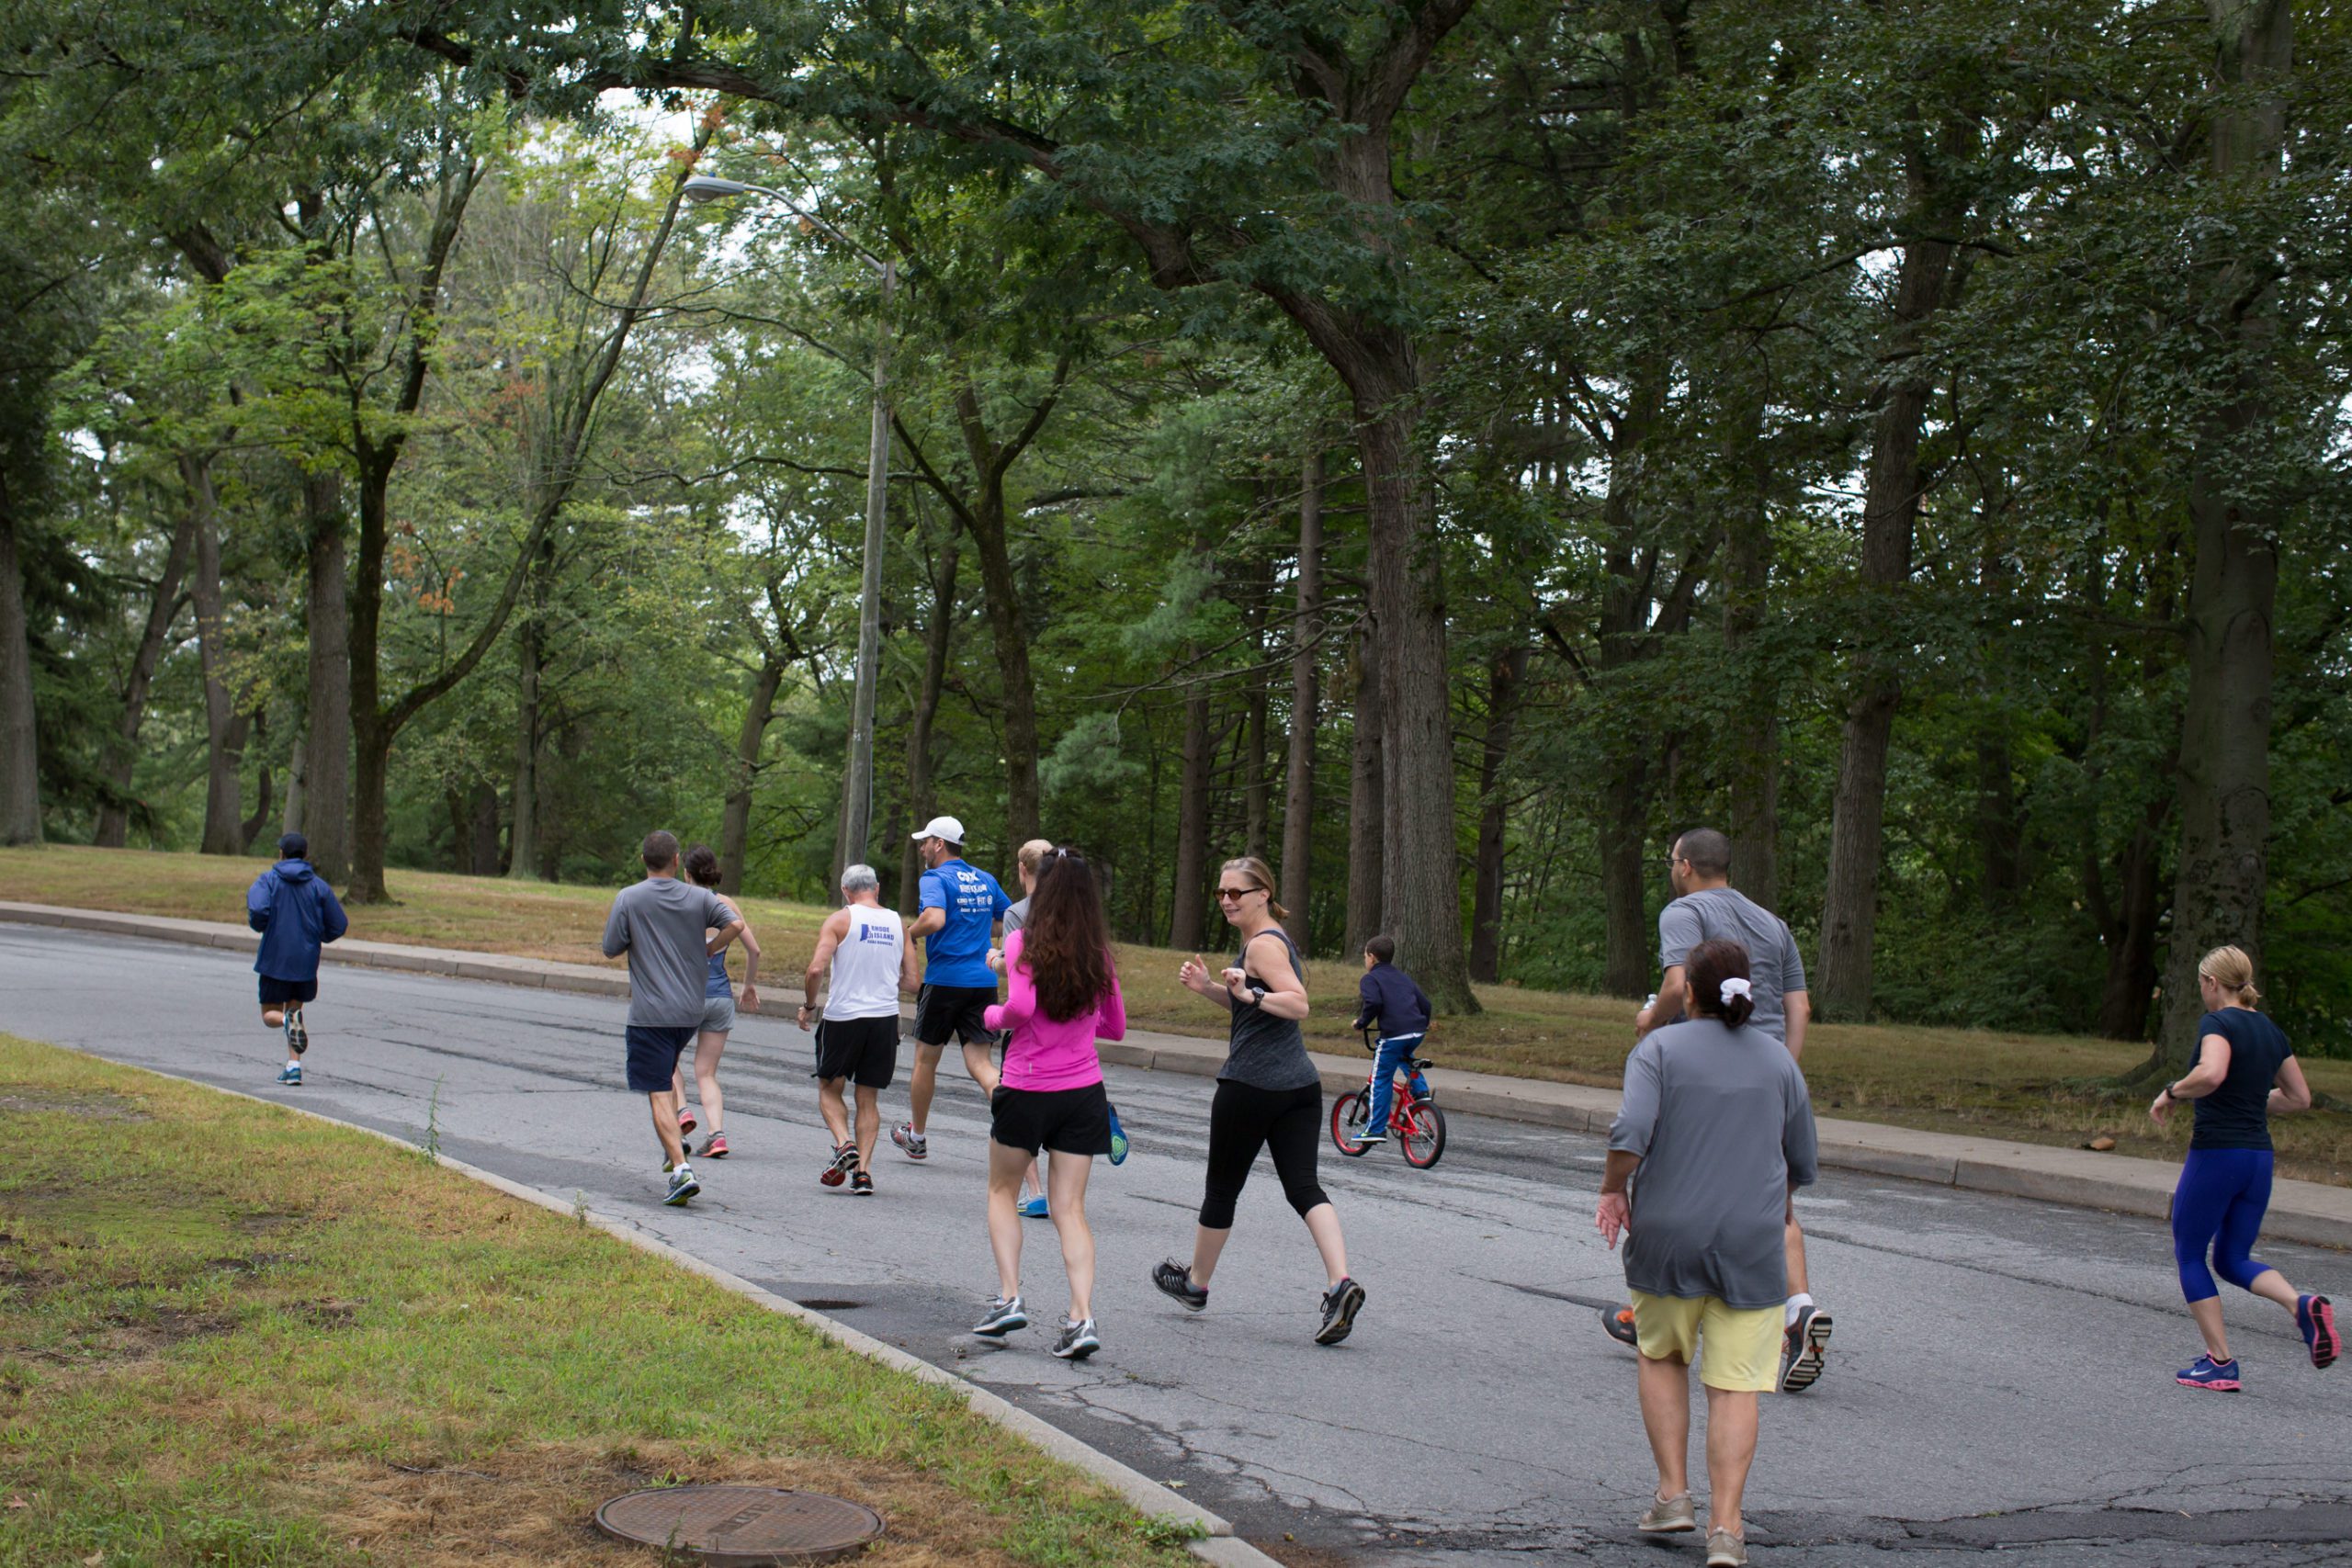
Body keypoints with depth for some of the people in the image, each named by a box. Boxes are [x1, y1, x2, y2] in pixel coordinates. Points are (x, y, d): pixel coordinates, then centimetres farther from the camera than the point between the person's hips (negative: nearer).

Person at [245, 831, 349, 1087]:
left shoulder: (267, 880, -2)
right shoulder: (319, 885, 3)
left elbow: (258, 911, -21)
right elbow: (339, 926, 0)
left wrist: (258, 925, 2)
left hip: (274, 960, -2)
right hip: (306, 961, 2)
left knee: (270, 1015, 10)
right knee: (294, 1008, 18)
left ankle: (288, 1020, -25)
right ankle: (293, 1066, 7)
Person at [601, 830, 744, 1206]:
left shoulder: (628, 899, -5)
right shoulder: (699, 897, 2)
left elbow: (611, 949, -1)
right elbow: (735, 925, -11)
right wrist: (706, 951, 5)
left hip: (649, 1014, -4)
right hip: (691, 1011, 4)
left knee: (659, 1093, -5)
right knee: (667, 1068, 30)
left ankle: (681, 1169, -16)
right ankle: (674, 1142, 25)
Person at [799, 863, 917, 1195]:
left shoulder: (839, 920, -3)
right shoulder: (898, 923, 8)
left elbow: (816, 968, -14)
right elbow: (911, 983, 7)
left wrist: (808, 1005, 1)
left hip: (843, 1016, -3)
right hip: (886, 1017, 3)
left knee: (829, 1088, 14)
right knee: (869, 1099, 11)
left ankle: (844, 1143, -10)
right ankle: (863, 1172, 1)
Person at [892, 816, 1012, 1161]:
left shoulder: (936, 878, -8)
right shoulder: (986, 880, 13)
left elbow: (934, 919, -26)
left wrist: (907, 934, -9)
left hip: (945, 980, -5)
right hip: (985, 981, 5)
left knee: (926, 1058, 12)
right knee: (979, 1062, 3)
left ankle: (916, 1136, 26)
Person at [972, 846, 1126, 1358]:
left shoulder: (1022, 942, -8)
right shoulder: (1098, 954, 5)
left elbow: (1021, 1006, -21)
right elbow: (1115, 1027, 12)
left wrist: (993, 1015, -1)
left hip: (1026, 1090, -3)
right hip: (1083, 1092, 3)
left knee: (1002, 1191, 19)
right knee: (1071, 1210, 4)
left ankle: (1009, 1296, 8)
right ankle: (1082, 1316, -10)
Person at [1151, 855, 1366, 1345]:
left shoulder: (1263, 945, -12)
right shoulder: (1269, 939, 17)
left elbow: (1298, 1003, -23)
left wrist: (1252, 994, -34)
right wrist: (1207, 986, 13)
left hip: (1251, 1085, -9)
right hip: (1300, 1084, 9)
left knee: (1222, 1186, 10)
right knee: (1303, 1186, 0)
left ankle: (1195, 1283, 28)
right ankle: (1341, 1284, -19)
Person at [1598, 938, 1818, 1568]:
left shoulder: (1659, 1048, -3)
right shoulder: (1778, 1060, 7)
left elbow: (1630, 1133, -18)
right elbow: (1802, 1167, 12)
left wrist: (1612, 1190, -2)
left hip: (1667, 1235, -1)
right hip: (1752, 1244, 1)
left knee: (1661, 1356, 20)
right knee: (1735, 1383, 4)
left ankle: (1673, 1492, 15)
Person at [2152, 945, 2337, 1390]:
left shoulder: (2217, 1023, -11)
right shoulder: (2271, 1032, 12)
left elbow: (2211, 1073, -31)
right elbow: (2300, 1098, 18)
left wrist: (2171, 1093, -15)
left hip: (2215, 1153, -7)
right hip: (2259, 1156, 7)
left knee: (2190, 1254, 9)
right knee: (2233, 1258, 17)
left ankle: (2220, 1363, 5)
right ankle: (2304, 1305, -10)